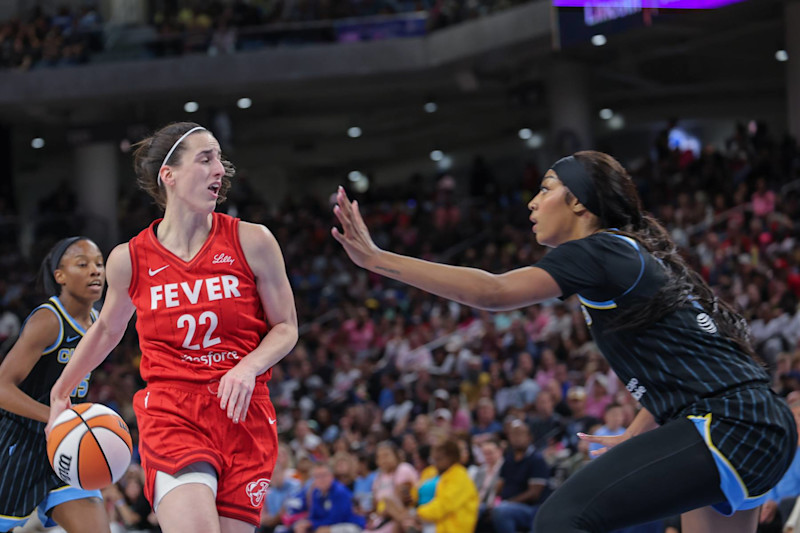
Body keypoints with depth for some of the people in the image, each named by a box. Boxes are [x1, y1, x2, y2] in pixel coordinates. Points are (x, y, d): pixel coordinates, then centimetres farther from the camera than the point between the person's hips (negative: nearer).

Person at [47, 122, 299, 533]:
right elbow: (106, 330, 21)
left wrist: (248, 367, -12)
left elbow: (286, 328, 8)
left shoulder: (252, 242, 0)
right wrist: (60, 395, 27)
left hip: (243, 413, 2)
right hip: (170, 415, -2)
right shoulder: (128, 259, 2)